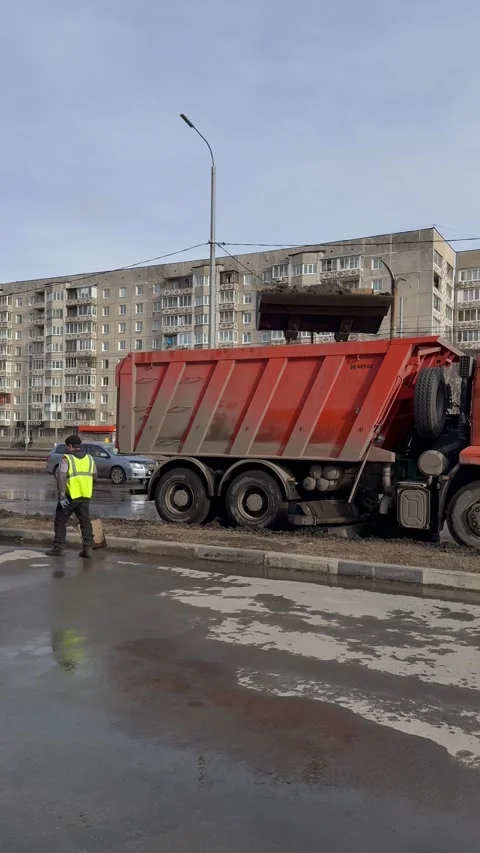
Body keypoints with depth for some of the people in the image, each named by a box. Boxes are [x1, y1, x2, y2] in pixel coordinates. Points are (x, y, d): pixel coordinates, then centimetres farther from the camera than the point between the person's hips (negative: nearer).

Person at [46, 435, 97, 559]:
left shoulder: (66, 458, -10)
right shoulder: (89, 458, 7)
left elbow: (61, 478, -19)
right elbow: (94, 477, 14)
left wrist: (61, 496, -18)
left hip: (70, 496, -4)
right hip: (85, 497, 4)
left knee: (60, 521, 9)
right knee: (85, 522, 11)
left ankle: (58, 548, 10)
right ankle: (87, 548, 5)